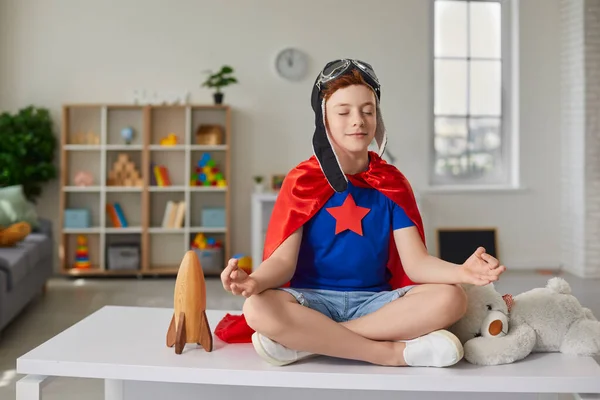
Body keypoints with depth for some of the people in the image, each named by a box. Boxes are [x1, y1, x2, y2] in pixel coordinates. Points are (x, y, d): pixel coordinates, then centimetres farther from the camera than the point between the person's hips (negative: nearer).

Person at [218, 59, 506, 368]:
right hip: (313, 299, -2)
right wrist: (254, 281, -32)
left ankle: (309, 340, -23)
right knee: (259, 308, -34)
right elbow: (283, 259, -8)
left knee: (450, 299, -25)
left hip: (373, 302, 3)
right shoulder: (303, 180, 0)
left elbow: (415, 262, -2)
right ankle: (393, 352, -25)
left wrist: (461, 272, -25)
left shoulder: (392, 183, 6)